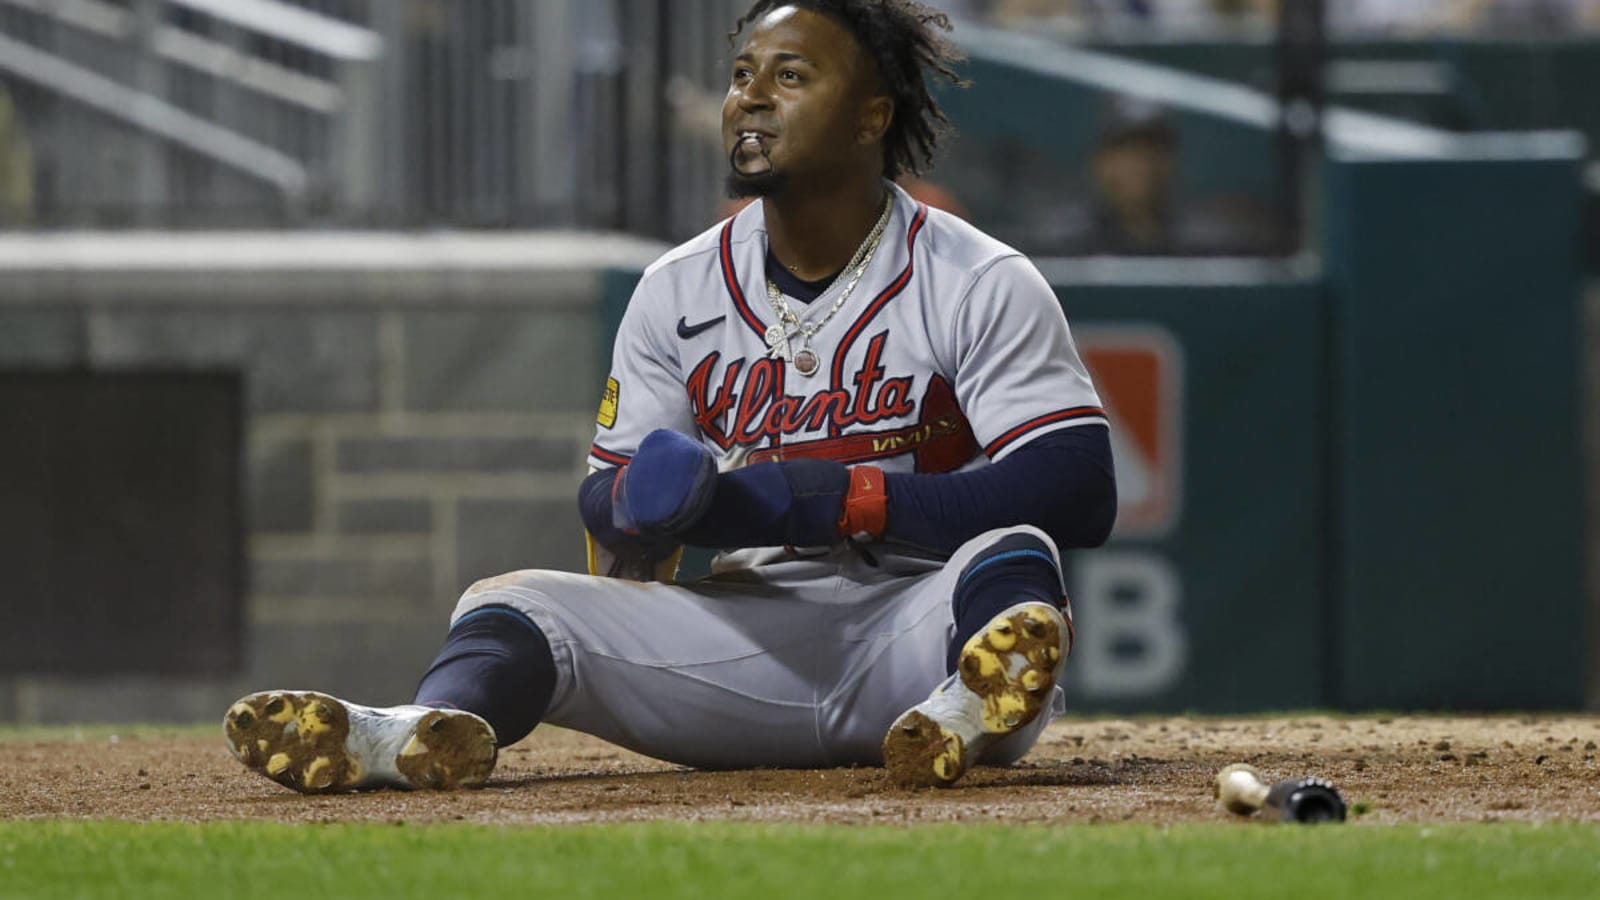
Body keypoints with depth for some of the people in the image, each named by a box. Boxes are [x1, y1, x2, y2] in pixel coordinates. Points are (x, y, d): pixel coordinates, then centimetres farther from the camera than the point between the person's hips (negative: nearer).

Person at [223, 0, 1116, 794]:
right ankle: (427, 730, -51)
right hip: (753, 629, 4)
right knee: (511, 602, -16)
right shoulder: (678, 292, 11)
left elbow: (1080, 492, -16)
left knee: (1010, 548, -35)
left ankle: (974, 705, -69)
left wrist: (820, 499, -21)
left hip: (917, 627, -4)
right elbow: (617, 534, 13)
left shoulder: (983, 284, -4)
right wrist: (639, 504, -15)